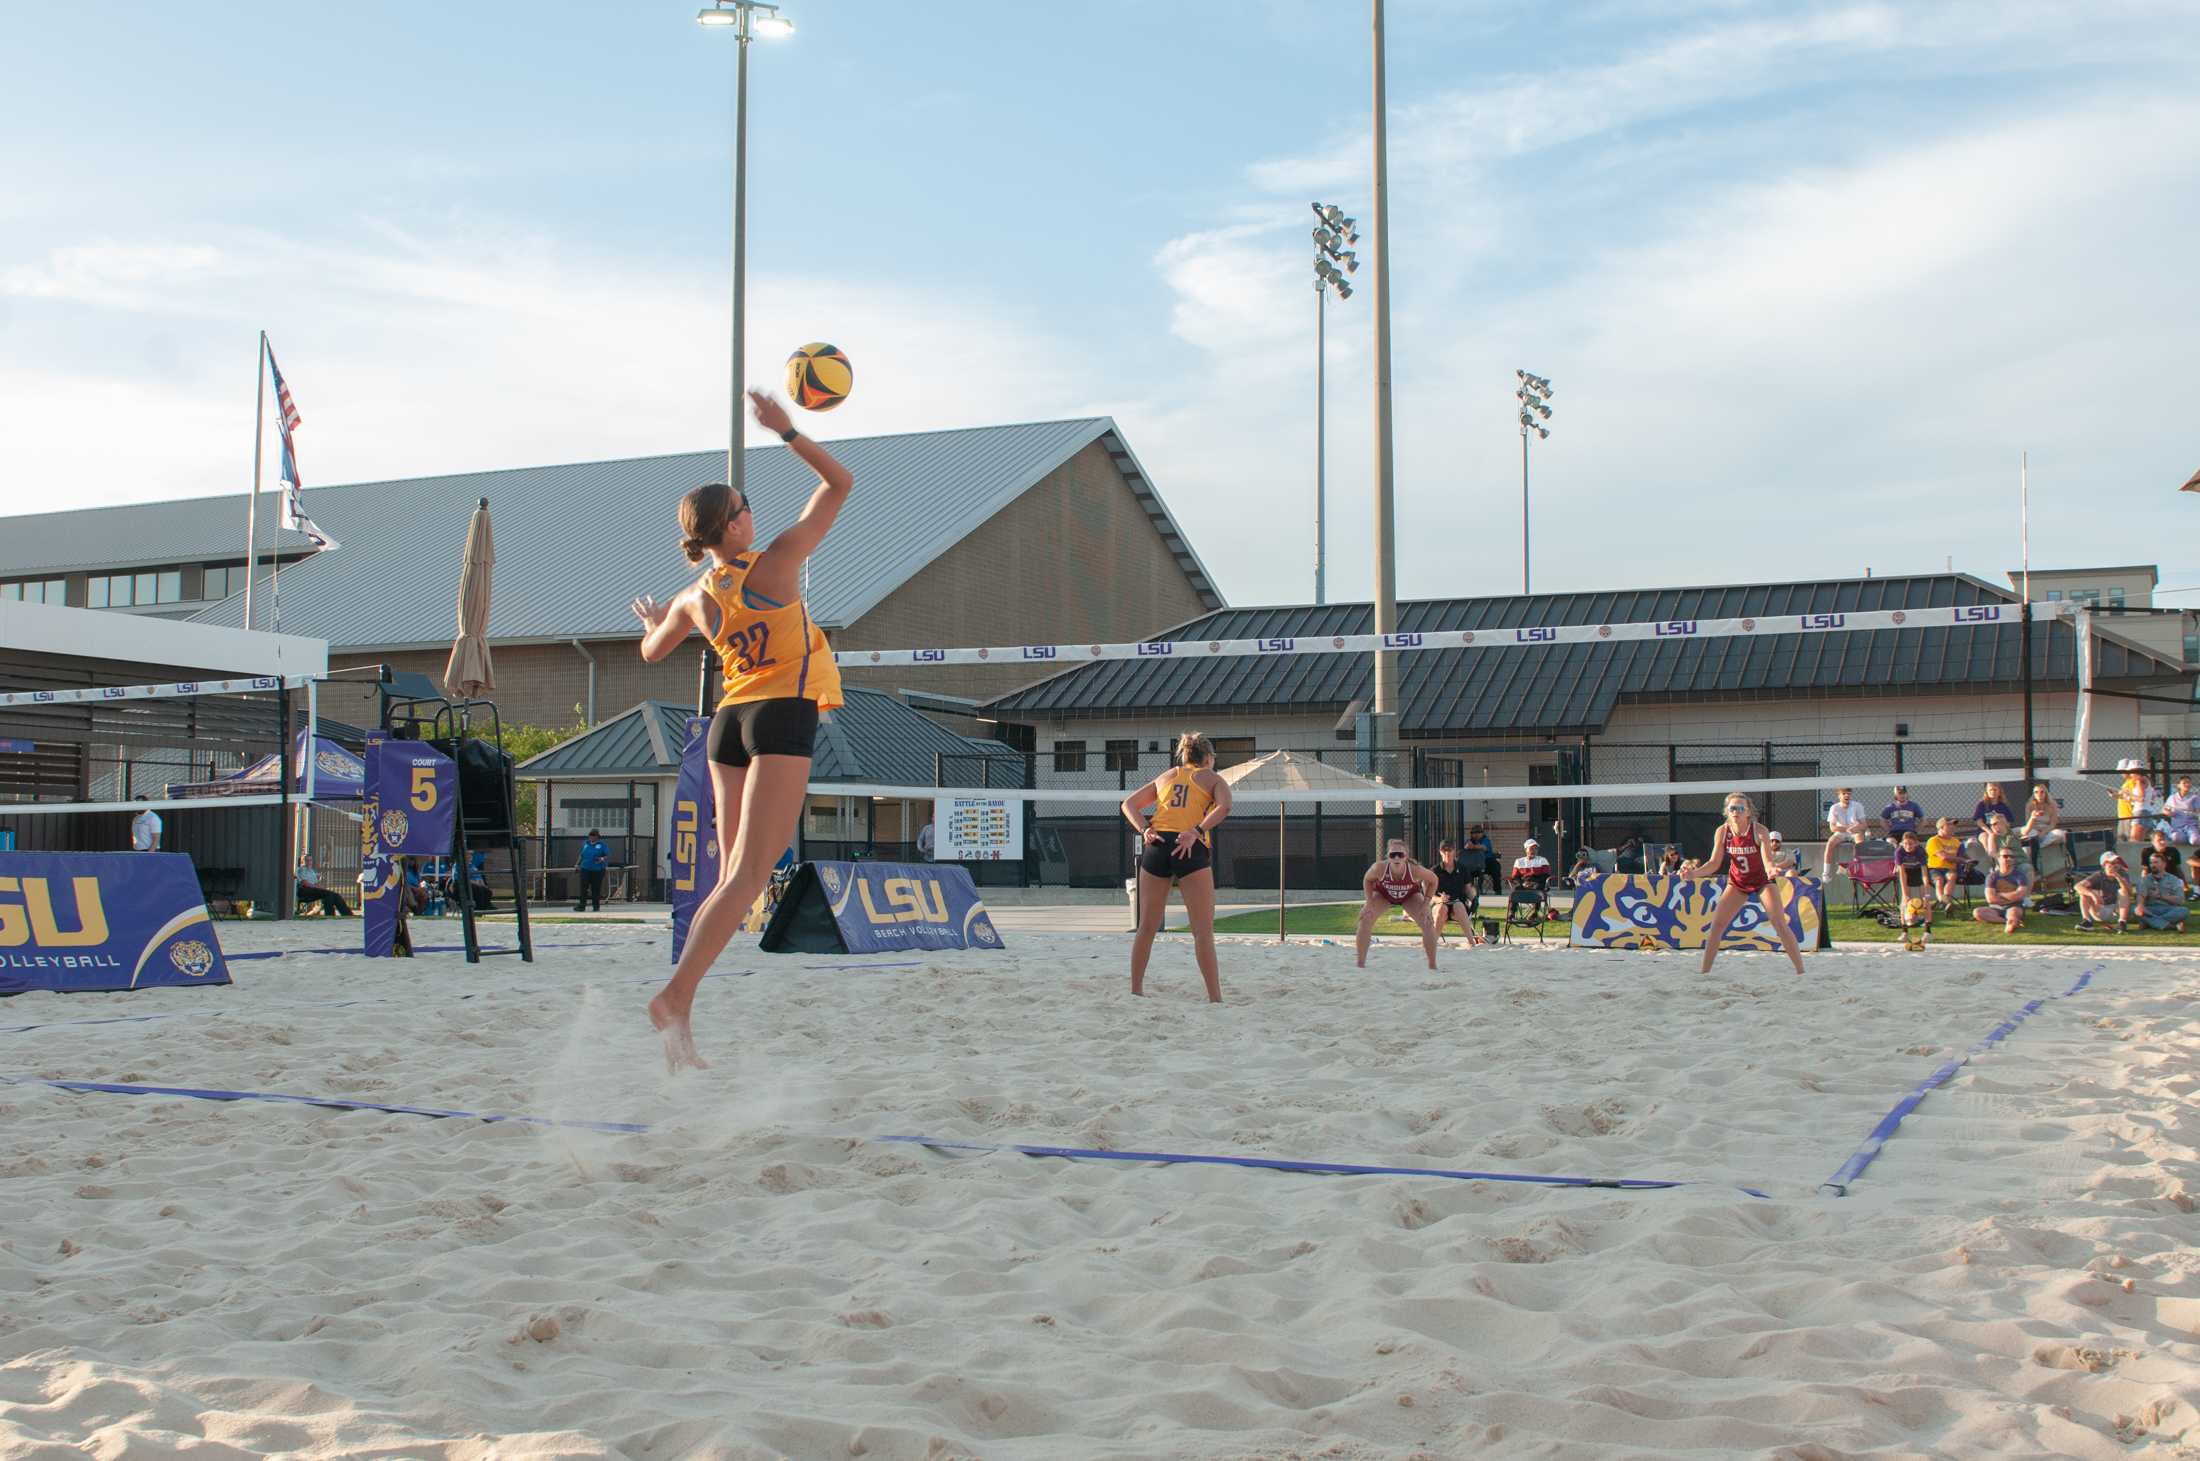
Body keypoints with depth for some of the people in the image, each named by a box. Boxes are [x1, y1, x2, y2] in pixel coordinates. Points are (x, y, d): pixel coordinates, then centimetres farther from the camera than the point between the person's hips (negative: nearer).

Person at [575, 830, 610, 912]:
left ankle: (596, 907, 8)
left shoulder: (602, 844, 2)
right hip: (585, 869, 3)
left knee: (596, 888, 0)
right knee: (583, 888, -5)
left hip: (597, 870, -3)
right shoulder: (585, 844, 15)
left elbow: (608, 856, -3)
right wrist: (577, 864, 14)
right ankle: (582, 906, -5)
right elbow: (581, 855, 23)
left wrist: (602, 859, -21)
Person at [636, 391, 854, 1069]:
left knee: (731, 878, 12)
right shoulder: (775, 564, -6)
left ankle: (681, 1022, 8)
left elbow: (652, 651, 30)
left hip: (729, 722, 6)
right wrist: (787, 431, -1)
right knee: (747, 877, -12)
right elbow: (839, 484, 1)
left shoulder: (693, 598, 7)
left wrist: (653, 621, 51)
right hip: (782, 719, -6)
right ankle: (675, 995, -25)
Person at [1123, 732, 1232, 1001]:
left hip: (1156, 845, 4)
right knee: (1203, 931, -3)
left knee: (1147, 927, 14)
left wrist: (1144, 829, 3)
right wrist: (1196, 832, -13)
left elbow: (1129, 804, 17)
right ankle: (1215, 999, -6)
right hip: (1192, 848, -4)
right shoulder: (1212, 778, 15)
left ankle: (1135, 990, 19)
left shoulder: (1165, 776, 25)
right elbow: (1224, 806, -7)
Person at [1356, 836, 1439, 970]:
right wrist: (1369, 902, -22)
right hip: (1383, 893, 0)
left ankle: (1432, 965, 2)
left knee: (1428, 923, -14)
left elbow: (1433, 880, -18)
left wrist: (1426, 902, -23)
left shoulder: (1415, 870, -39)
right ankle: (1360, 963, -6)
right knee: (1365, 920, -19)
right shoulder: (1380, 868, -39)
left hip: (1410, 895, 0)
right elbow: (1367, 879, -15)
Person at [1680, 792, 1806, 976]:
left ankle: (1800, 970, -8)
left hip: (1763, 881, -3)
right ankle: (1705, 971, 6)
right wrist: (1694, 872, -25)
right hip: (1737, 883, 3)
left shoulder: (1759, 831, -23)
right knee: (1716, 925, -3)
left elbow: (1767, 861, -30)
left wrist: (1772, 871, -53)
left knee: (1780, 924, -14)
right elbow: (1715, 863, -10)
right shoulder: (1722, 832, -14)